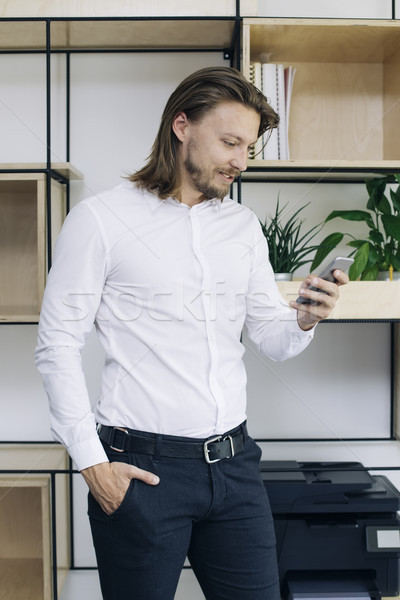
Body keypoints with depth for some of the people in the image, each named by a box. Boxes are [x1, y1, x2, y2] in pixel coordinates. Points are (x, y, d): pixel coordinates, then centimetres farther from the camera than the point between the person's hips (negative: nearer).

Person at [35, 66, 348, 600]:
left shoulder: (243, 225, 10)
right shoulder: (100, 219, -6)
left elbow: (272, 340, 12)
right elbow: (57, 346, -6)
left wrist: (305, 320, -10)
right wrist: (91, 462, -10)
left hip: (234, 462, 5)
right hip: (141, 466, -4)